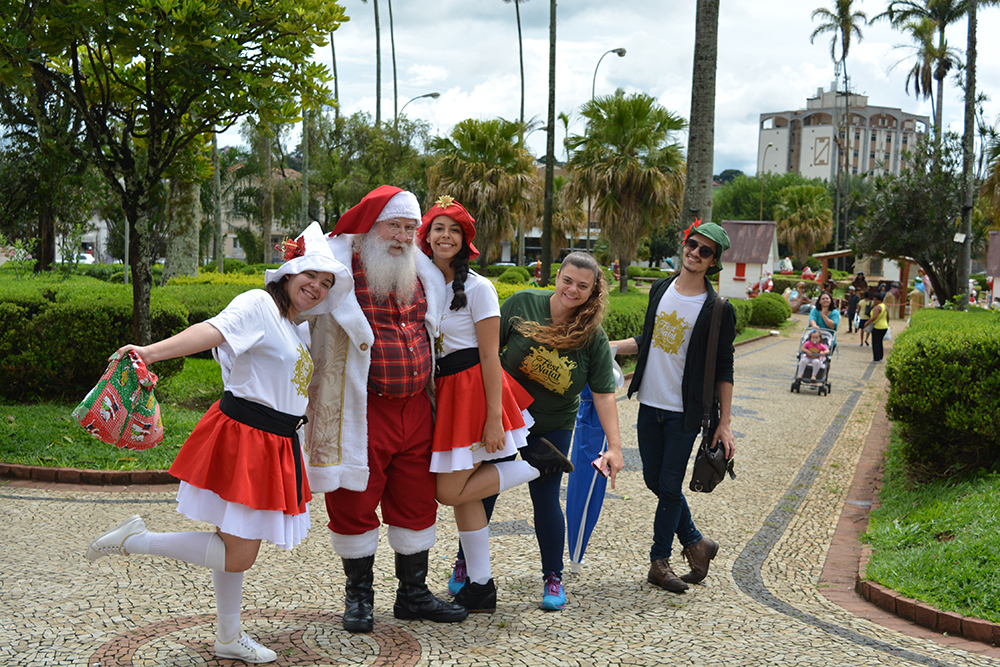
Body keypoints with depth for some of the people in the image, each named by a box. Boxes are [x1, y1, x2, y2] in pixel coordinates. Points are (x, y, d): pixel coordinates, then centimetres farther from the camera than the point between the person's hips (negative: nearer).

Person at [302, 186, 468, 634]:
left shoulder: (421, 275, 13)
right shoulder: (343, 270, -6)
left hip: (415, 410, 6)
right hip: (360, 411, -5)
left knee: (416, 502, 12)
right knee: (355, 503, 4)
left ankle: (413, 593, 26)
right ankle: (359, 596, 22)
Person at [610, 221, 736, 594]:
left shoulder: (718, 310, -8)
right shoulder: (660, 290, 6)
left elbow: (724, 369, -5)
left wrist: (724, 423, -7)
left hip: (685, 412, -5)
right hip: (650, 405, 5)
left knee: (670, 486, 0)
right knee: (655, 480, 11)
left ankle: (659, 561, 15)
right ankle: (695, 542, 30)